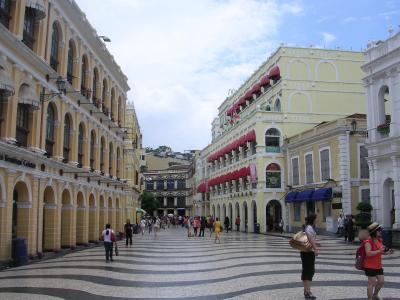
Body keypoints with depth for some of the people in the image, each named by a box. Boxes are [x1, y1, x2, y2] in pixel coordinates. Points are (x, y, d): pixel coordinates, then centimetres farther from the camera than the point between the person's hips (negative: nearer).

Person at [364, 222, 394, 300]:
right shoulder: (368, 242, -19)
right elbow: (368, 253, -30)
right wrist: (379, 250, -31)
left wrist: (387, 252, 3)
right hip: (370, 266, -9)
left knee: (381, 281, 15)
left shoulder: (379, 240, 9)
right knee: (372, 283, -2)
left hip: (378, 266, 9)